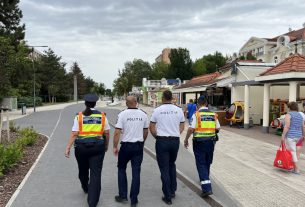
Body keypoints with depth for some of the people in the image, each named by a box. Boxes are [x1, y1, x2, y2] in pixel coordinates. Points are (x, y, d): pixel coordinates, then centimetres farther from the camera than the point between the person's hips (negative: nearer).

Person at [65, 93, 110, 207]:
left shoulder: (79, 116, -3)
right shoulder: (102, 116, 0)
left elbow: (74, 134, -8)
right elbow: (106, 133, 2)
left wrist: (68, 148, -6)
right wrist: (106, 145, 15)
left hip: (81, 147, 1)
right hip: (97, 147, -1)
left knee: (83, 170, 24)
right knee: (95, 173, 3)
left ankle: (86, 188, 50)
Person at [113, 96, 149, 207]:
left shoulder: (122, 114, -9)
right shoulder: (143, 114, 1)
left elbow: (117, 132, -13)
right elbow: (146, 132, 10)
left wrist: (115, 147, -5)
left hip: (126, 146, -2)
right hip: (138, 146, 2)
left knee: (121, 169, 17)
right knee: (136, 172, 7)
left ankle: (123, 195, 19)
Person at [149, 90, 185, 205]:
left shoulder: (157, 110, -6)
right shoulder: (178, 110, 1)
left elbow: (151, 127, -1)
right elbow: (182, 127, 7)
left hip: (162, 141, -3)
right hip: (175, 140, 3)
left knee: (164, 168, 5)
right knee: (172, 165, 23)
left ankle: (168, 197, 10)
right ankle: (172, 190, 28)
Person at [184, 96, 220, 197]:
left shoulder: (196, 114, -10)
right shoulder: (213, 114, 3)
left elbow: (191, 129, -15)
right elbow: (217, 128, 6)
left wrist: (186, 140, -3)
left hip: (199, 142, -4)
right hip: (211, 141, 5)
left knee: (201, 164, 0)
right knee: (207, 163, 20)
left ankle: (207, 188, -6)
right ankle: (205, 179, 39)